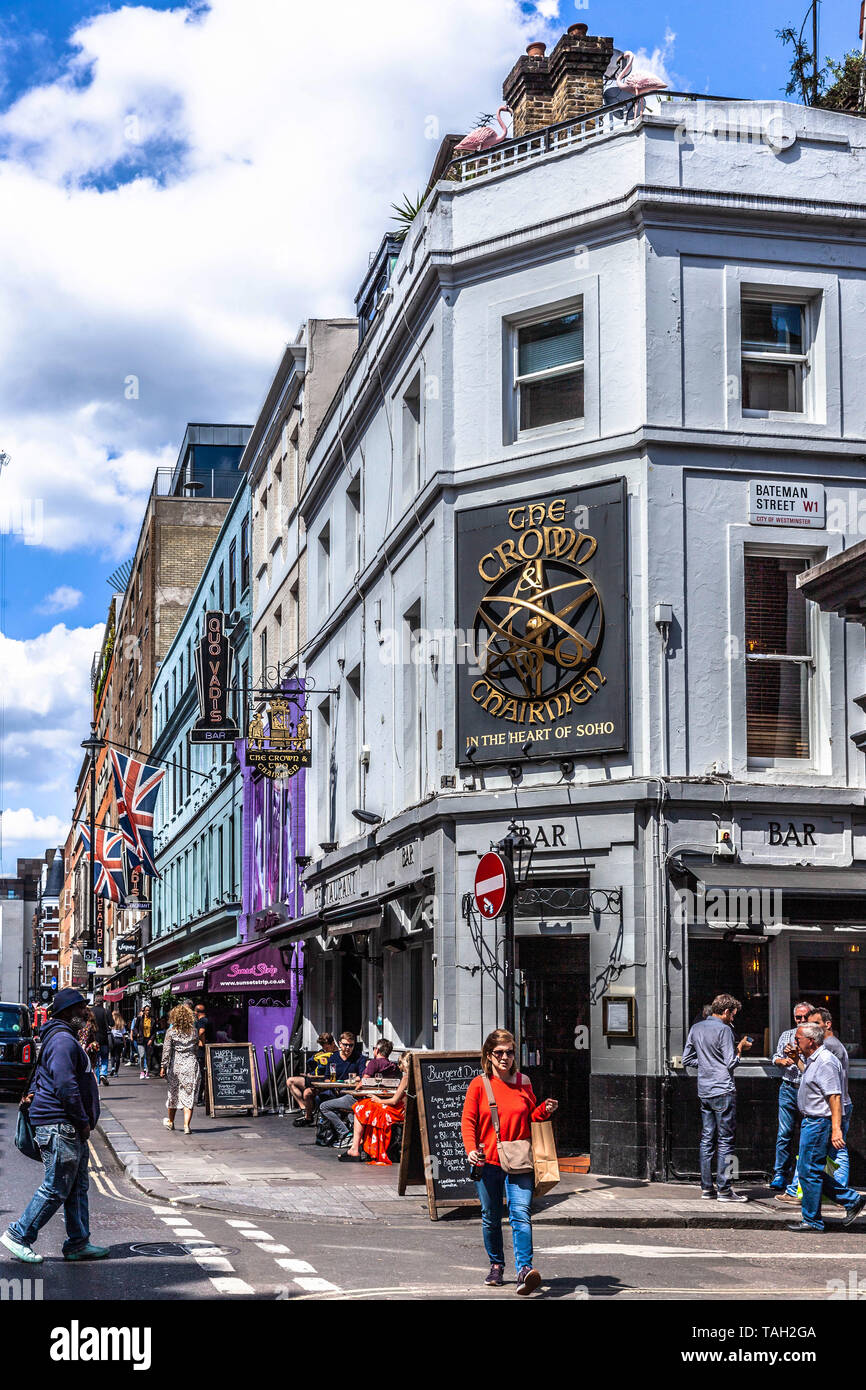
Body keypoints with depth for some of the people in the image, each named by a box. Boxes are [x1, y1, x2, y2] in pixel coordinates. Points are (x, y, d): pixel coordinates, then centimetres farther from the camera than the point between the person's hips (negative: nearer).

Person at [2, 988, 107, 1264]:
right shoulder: (63, 1040, -16)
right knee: (56, 1189, -6)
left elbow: (41, 1075, 30)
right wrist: (83, 1122, -17)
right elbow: (66, 1086, -22)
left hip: (69, 1128, 11)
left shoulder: (65, 1038, 20)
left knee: (77, 1188, 11)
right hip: (60, 1126, -11)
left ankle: (78, 1243, 15)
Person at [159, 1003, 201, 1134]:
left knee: (173, 1093, 17)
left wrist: (164, 1066, -7)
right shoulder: (193, 1031, 1)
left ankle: (170, 1122, 34)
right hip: (191, 1065, 0)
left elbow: (166, 1050, -9)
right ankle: (186, 1125, -11)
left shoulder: (171, 1031, -6)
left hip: (175, 1065, 0)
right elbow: (197, 1049, 7)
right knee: (189, 1095, 0)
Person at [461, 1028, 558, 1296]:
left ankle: (524, 1269, -22)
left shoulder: (523, 1082, 8)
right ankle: (496, 1265, 29)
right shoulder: (479, 1084, 1)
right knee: (491, 1218, 11)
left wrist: (545, 1110, -2)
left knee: (521, 1214, -15)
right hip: (488, 1161, 0)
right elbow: (468, 1121, -2)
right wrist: (471, 1149, -17)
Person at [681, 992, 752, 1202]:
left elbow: (687, 1059, 16)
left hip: (704, 1091, 7)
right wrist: (740, 1047, 3)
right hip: (723, 1091, -7)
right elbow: (731, 1063, -12)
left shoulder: (696, 1028, 11)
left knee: (707, 1139, 10)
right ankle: (724, 1190, -3)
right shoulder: (724, 1030, -11)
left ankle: (706, 1187, 12)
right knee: (725, 1141, -3)